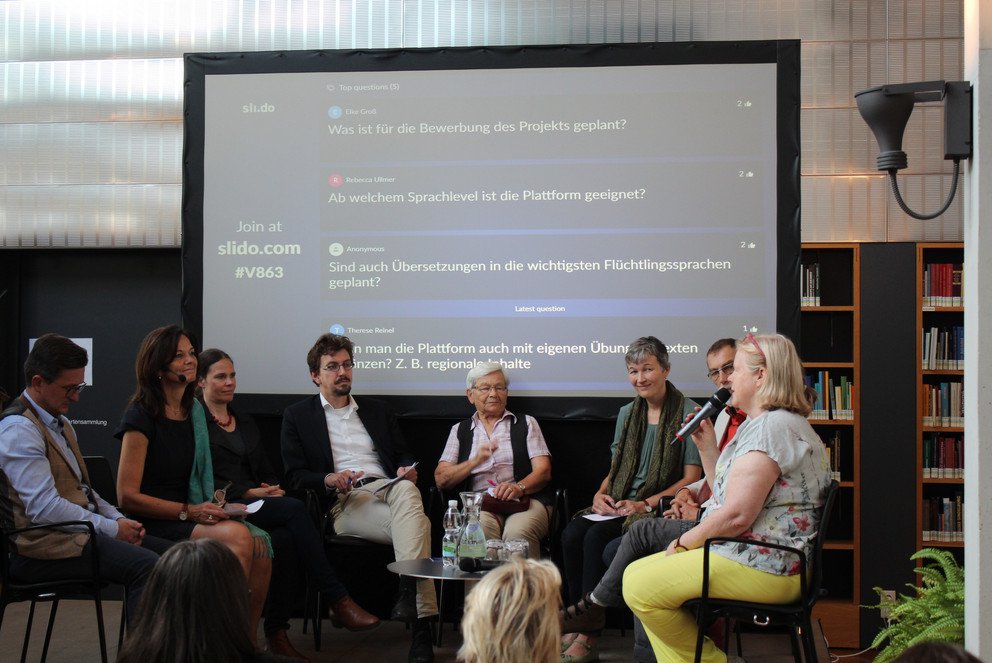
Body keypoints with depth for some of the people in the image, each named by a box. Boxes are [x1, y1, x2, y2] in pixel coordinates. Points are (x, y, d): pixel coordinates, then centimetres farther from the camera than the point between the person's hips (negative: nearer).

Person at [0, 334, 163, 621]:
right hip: (46, 546, -10)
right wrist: (112, 529, -15)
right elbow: (45, 508, -20)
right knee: (148, 566, -27)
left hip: (79, 532, 10)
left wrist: (120, 519, 6)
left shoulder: (60, 422, 19)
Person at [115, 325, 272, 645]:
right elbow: (127, 496, -12)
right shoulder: (142, 417, -8)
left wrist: (211, 506, 5)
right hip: (153, 524, -6)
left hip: (191, 517, 6)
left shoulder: (194, 409, 14)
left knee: (260, 546, -22)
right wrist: (189, 511, -15)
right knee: (238, 536, -30)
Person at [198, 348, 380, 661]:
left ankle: (276, 634, -22)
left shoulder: (246, 423, 25)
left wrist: (273, 489, 0)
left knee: (286, 540, -31)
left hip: (258, 506, 6)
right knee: (294, 509, -33)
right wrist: (249, 492, -14)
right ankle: (339, 601, -31)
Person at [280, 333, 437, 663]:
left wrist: (407, 469, -1)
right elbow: (295, 476, 7)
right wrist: (328, 479, -15)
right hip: (344, 502, -3)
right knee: (417, 524, -35)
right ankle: (421, 621, -42)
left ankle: (409, 590, -49)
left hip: (388, 488, 3)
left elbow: (403, 455, 25)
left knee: (406, 488, -39)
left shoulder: (377, 410, 27)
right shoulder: (297, 416, 16)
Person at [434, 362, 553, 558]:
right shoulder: (460, 430, 22)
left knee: (518, 532, -36)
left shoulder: (526, 424, 19)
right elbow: (441, 479, 10)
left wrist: (519, 487, -15)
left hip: (525, 499, 0)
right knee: (481, 528, -36)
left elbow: (543, 471, 7)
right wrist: (475, 461, -7)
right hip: (479, 503, 1)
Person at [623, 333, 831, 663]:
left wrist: (684, 542, -9)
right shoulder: (769, 423, 19)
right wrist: (707, 448, 11)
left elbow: (736, 515, -23)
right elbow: (726, 497, 19)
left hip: (762, 570, -11)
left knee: (640, 587, -13)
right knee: (636, 573, 10)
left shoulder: (770, 427, -17)